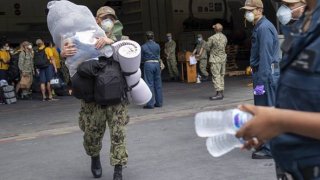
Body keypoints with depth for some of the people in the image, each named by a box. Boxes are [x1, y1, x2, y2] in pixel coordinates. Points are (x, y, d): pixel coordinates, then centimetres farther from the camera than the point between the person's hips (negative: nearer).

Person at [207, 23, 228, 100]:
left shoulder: (212, 38, -15)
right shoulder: (225, 38, 3)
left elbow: (208, 47, -4)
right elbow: (224, 46, 10)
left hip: (215, 59, -6)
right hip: (223, 58, 7)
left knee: (216, 76, -6)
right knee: (221, 76, 12)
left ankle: (219, 93, -11)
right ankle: (221, 92, 17)